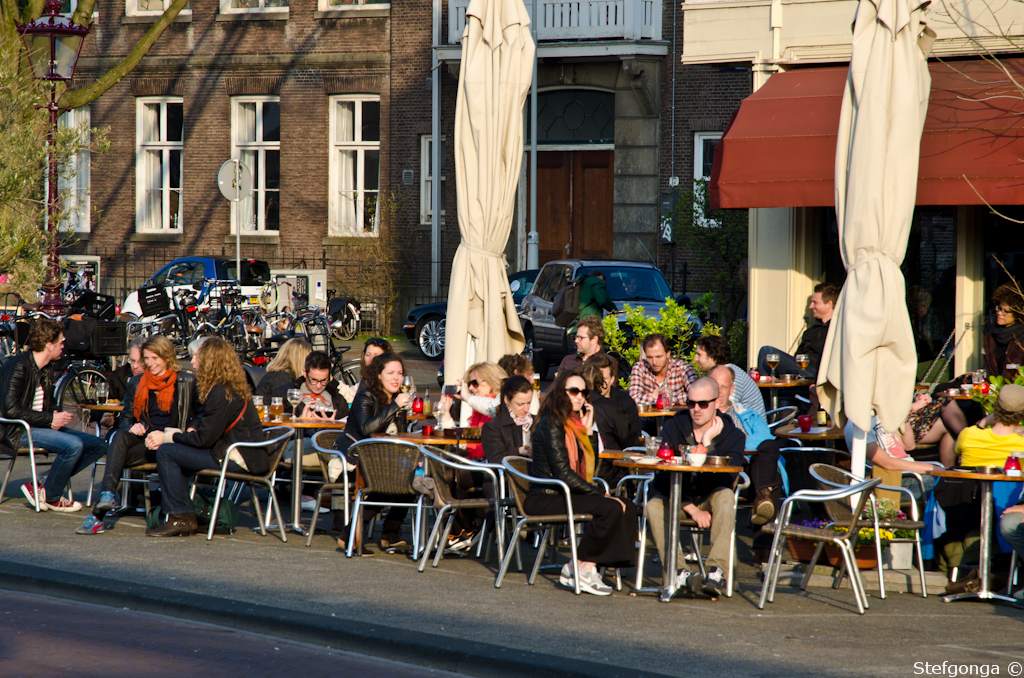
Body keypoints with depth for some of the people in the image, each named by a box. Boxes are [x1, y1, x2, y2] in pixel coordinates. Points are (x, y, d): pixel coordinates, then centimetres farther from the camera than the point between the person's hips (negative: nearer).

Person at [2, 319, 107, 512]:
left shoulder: (46, 371, 14)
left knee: (98, 445, -2)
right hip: (17, 431, -10)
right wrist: (50, 419, -20)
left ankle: (46, 487, -7)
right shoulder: (19, 366, -15)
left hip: (41, 426, 10)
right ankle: (51, 497, -9)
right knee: (74, 444, -29)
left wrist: (57, 416, -2)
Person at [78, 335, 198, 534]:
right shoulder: (137, 383, 17)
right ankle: (108, 494, -47)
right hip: (144, 438, 3)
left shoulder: (187, 382, 5)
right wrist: (131, 427, -8)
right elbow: (125, 418, 16)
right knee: (120, 436, -31)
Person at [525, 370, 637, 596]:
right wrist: (602, 494, -16)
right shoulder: (551, 425, -11)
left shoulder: (573, 423, 17)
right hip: (545, 499, -9)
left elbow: (590, 465, 16)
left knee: (627, 510, -8)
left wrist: (588, 430, 6)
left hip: (565, 494, 9)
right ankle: (580, 570, -16)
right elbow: (563, 473, -18)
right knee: (611, 508, -26)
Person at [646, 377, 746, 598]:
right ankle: (678, 573, -43)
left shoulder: (732, 434, -7)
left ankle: (717, 571, -44)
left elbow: (726, 479, -20)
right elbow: (663, 478, -9)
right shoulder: (673, 428, -5)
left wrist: (707, 444, -24)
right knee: (654, 506, -31)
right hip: (676, 499, 1)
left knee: (725, 496, -34)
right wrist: (692, 510, -18)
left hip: (710, 499, -1)